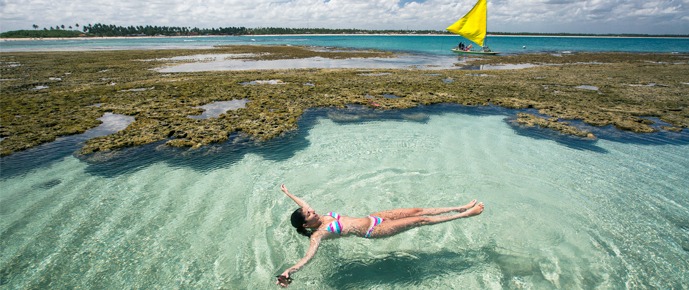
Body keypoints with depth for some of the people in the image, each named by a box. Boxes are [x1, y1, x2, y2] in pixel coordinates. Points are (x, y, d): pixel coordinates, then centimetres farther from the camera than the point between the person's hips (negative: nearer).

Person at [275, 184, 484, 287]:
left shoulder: (321, 218, 5)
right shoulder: (317, 234, -14)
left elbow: (303, 205, 20)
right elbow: (309, 255, -29)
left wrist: (287, 192, 27)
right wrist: (289, 271, -44)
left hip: (372, 218, 7)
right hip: (373, 231, -7)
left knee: (417, 211, 2)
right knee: (419, 220, -8)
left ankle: (461, 208, 13)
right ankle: (465, 215, 3)